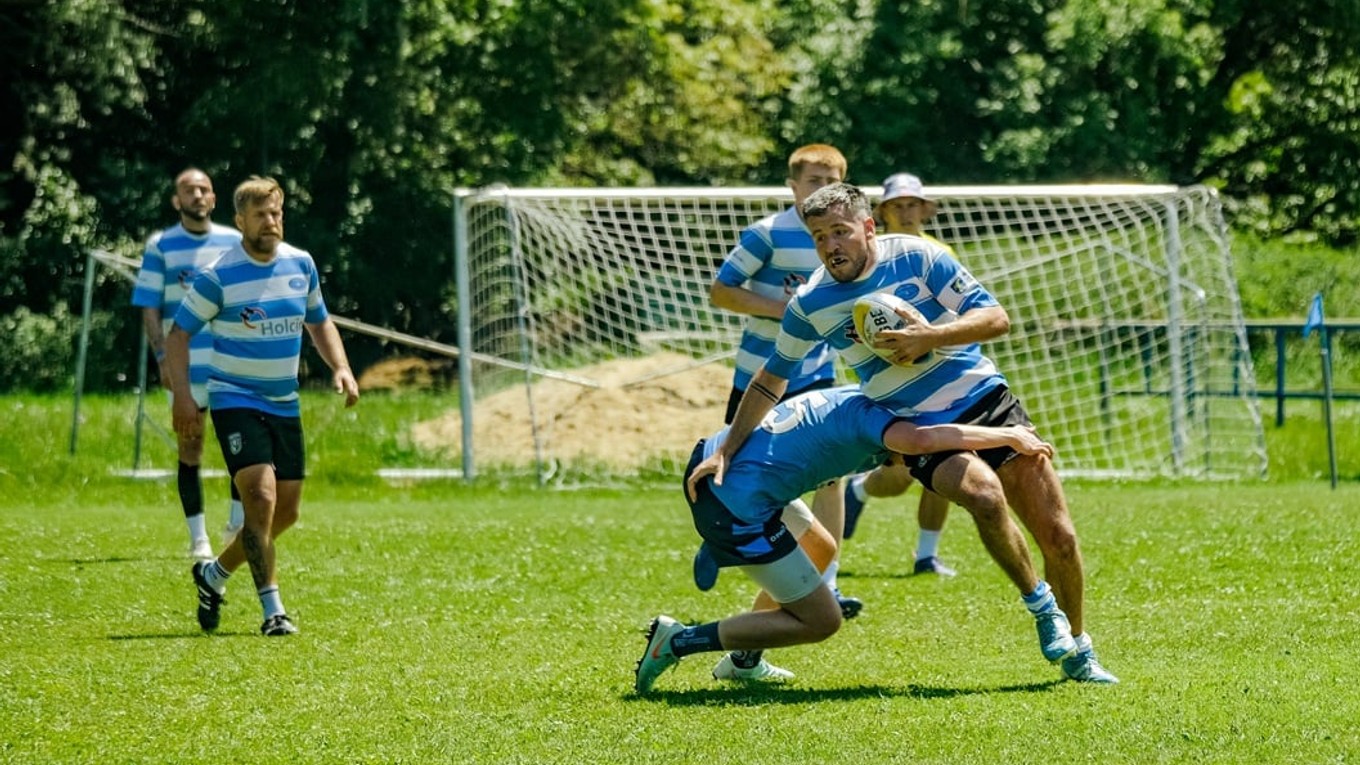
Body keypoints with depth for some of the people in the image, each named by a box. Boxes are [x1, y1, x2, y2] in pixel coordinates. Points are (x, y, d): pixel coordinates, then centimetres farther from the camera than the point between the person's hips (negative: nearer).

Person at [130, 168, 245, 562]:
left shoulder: (234, 242, 8)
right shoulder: (160, 247, 2)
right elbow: (149, 308, 0)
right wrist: (162, 357, -10)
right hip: (185, 364, -2)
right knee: (189, 449, 1)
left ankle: (238, 524, 10)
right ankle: (198, 539, 7)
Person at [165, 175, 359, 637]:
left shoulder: (301, 264, 3)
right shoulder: (219, 277, -13)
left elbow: (319, 322, 17)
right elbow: (179, 333, -7)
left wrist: (341, 368, 1)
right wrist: (182, 396, -17)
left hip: (284, 404, 6)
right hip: (235, 401, -6)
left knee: (285, 513, 8)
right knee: (260, 496, -21)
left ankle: (215, 574, 30)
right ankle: (272, 610, -17)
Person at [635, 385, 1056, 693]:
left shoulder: (856, 398, 17)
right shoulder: (869, 416, -12)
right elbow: (921, 439, -34)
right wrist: (1009, 436, -26)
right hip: (736, 503, -10)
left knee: (820, 549, 31)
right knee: (821, 621, -1)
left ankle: (742, 661, 32)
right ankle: (678, 641, 0)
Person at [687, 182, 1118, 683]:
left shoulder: (917, 257, -9)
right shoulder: (811, 304, -4)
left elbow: (996, 318, -9)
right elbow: (770, 381, 11)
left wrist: (931, 337, -25)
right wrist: (726, 451, 9)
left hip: (988, 402, 0)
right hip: (922, 430, 0)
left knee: (1058, 537, -4)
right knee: (982, 492, -33)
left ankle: (1078, 653, 18)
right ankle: (1039, 603, -10)